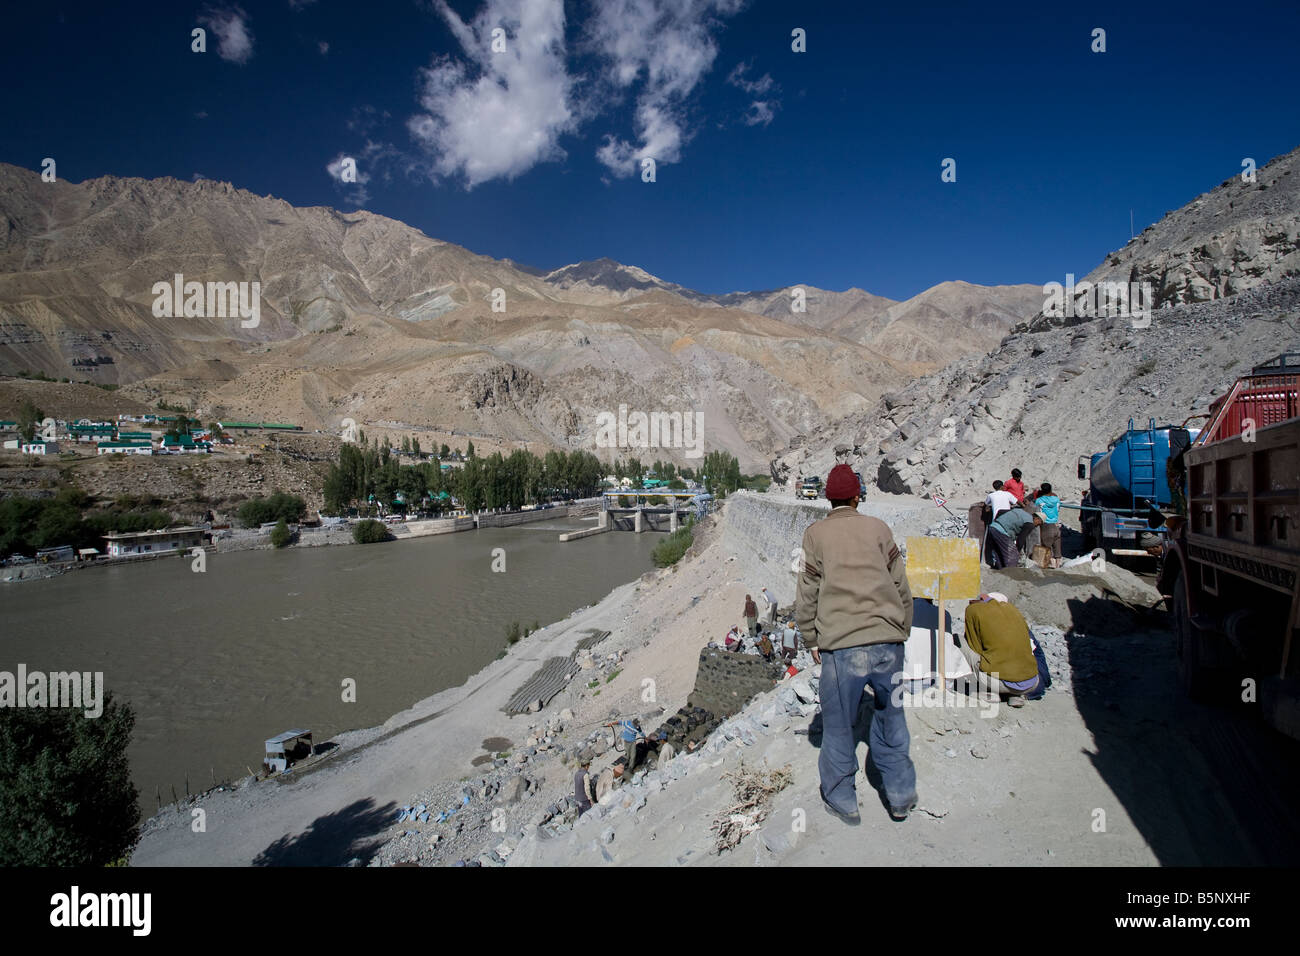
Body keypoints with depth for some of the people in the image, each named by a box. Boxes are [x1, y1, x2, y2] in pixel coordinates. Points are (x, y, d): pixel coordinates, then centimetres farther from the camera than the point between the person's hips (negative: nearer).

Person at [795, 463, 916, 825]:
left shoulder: (815, 533, 2)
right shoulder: (878, 527, 7)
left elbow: (808, 595, 3)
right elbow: (901, 585, 10)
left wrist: (811, 641, 14)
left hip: (841, 647, -2)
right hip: (888, 642, 3)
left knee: (838, 725, 13)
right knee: (890, 716, 21)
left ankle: (841, 799, 27)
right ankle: (900, 795, 32)